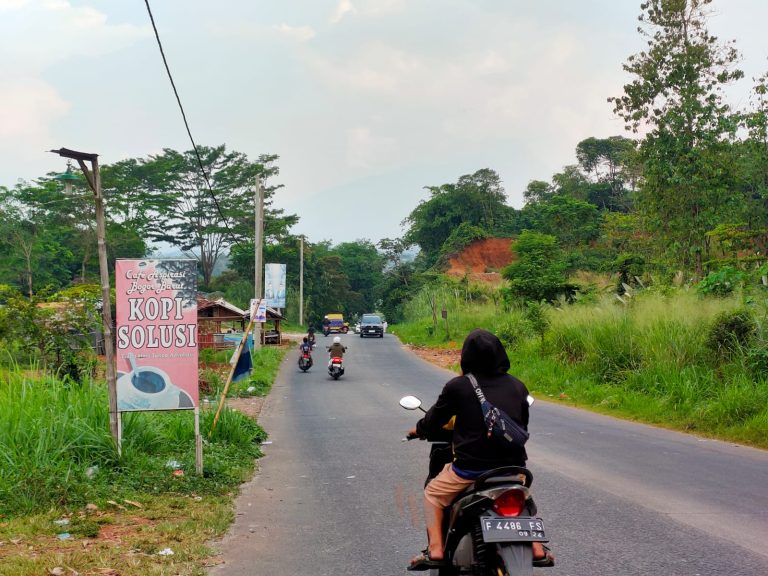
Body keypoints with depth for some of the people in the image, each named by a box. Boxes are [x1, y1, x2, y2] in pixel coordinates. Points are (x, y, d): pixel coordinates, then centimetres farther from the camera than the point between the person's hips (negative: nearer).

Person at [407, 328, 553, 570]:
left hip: (471, 467, -4)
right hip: (513, 465, 4)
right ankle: (537, 548, 24)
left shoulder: (457, 386, -7)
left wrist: (418, 430, 27)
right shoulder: (517, 386, 5)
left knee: (433, 493, 18)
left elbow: (435, 419, 4)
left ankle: (435, 550, 4)